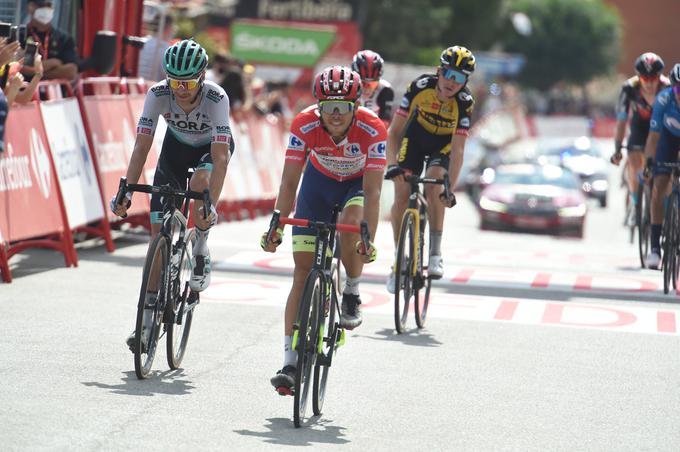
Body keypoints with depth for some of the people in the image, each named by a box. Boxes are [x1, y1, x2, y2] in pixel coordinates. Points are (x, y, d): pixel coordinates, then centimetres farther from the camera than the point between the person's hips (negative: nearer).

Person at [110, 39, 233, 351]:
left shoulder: (216, 98, -35)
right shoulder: (158, 94, -29)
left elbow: (220, 158, -40)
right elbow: (141, 147, -28)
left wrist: (211, 206, -49)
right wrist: (126, 193, -37)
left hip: (212, 147, -2)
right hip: (176, 146, 2)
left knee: (199, 183, -37)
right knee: (159, 227, -7)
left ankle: (201, 252, -8)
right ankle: (150, 316, 1)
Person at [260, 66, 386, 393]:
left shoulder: (373, 130, -33)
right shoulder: (304, 125, -30)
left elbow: (371, 191, -35)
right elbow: (289, 183, -27)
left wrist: (369, 240, -44)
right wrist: (276, 227, -38)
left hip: (357, 183, -1)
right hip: (319, 181, 1)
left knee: (350, 224, -36)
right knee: (303, 268, -8)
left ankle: (352, 294, -6)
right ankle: (290, 362, -8)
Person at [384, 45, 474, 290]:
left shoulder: (465, 102, -31)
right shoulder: (420, 86, -29)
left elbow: (458, 149, -32)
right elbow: (395, 130, -25)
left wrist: (450, 188, -41)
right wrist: (392, 164, -39)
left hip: (444, 143, -1)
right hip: (416, 136, 1)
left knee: (434, 187, -26)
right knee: (402, 193, -12)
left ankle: (435, 253, -15)